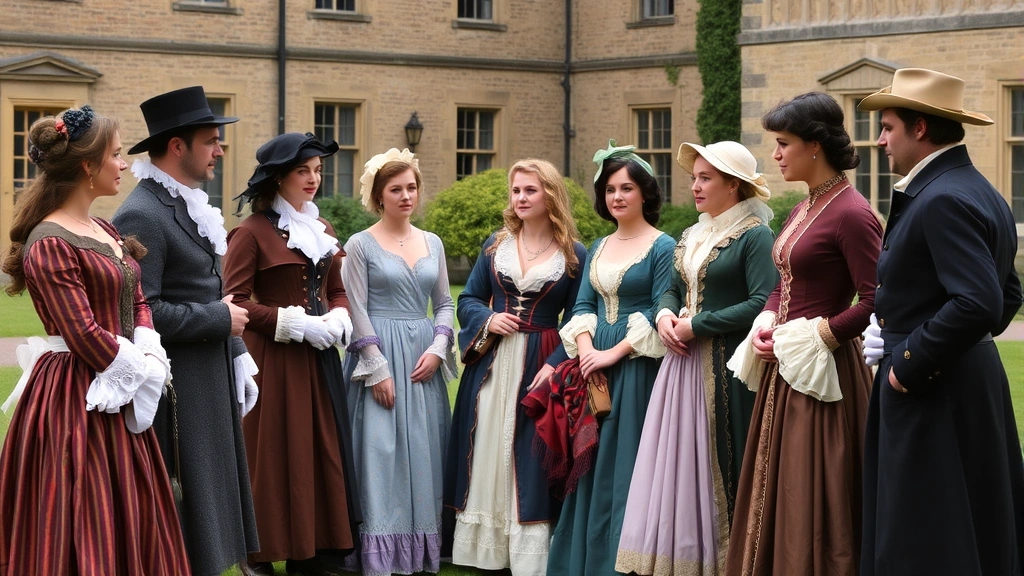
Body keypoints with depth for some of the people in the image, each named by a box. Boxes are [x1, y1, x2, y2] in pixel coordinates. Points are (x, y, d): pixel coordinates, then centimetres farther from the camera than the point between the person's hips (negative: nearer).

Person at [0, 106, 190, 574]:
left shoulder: (105, 232, 13)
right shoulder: (49, 245, -16)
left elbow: (137, 302, 14)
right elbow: (83, 333, -20)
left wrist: (149, 356, -4)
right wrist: (139, 369, -9)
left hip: (120, 400, 9)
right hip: (75, 404, -9)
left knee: (132, 526, 13)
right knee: (86, 536, -3)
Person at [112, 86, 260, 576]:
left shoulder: (189, 207, 13)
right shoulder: (141, 216, -18)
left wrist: (237, 355, 16)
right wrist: (221, 319, -16)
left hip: (213, 384, 10)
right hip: (177, 387, -10)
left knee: (210, 501, 15)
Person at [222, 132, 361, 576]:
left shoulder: (322, 230, 14)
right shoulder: (253, 232, -8)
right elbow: (236, 302, -12)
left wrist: (336, 321, -2)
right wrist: (295, 324, -17)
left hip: (320, 358, 7)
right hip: (273, 360, -7)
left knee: (323, 451, 7)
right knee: (275, 454, -3)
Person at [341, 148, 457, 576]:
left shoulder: (432, 244, 11)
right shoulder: (361, 245, -2)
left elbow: (445, 303, 14)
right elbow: (356, 311, -6)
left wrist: (437, 348, -3)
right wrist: (378, 368, -12)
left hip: (424, 360, 5)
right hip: (380, 354, -5)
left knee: (423, 454, 4)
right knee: (381, 453, -7)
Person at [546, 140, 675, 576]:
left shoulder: (662, 247, -5)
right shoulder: (598, 249, 15)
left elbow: (660, 313, -11)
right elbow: (583, 304, 11)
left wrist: (614, 353, -16)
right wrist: (586, 348, -8)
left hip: (637, 366, -6)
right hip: (594, 365, 6)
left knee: (625, 460, -4)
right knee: (591, 463, 8)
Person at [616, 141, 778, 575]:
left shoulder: (754, 236, -10)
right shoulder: (692, 237, 16)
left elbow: (763, 303, -19)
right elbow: (674, 290, 22)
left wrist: (697, 325, -16)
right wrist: (665, 314, -2)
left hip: (727, 369, -8)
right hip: (684, 363, 8)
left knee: (719, 466, -3)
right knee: (678, 464, 6)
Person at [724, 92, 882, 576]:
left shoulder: (850, 214, -16)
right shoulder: (802, 211, 12)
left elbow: (875, 303, -20)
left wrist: (815, 335, -15)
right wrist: (766, 323, 1)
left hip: (821, 370, -9)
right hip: (784, 369, 9)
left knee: (812, 505, -2)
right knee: (775, 496, 13)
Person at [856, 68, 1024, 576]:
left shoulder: (942, 200, -19)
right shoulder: (980, 192, 13)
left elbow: (978, 303, -28)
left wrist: (909, 365, -19)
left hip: (934, 397, -11)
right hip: (971, 377, 11)